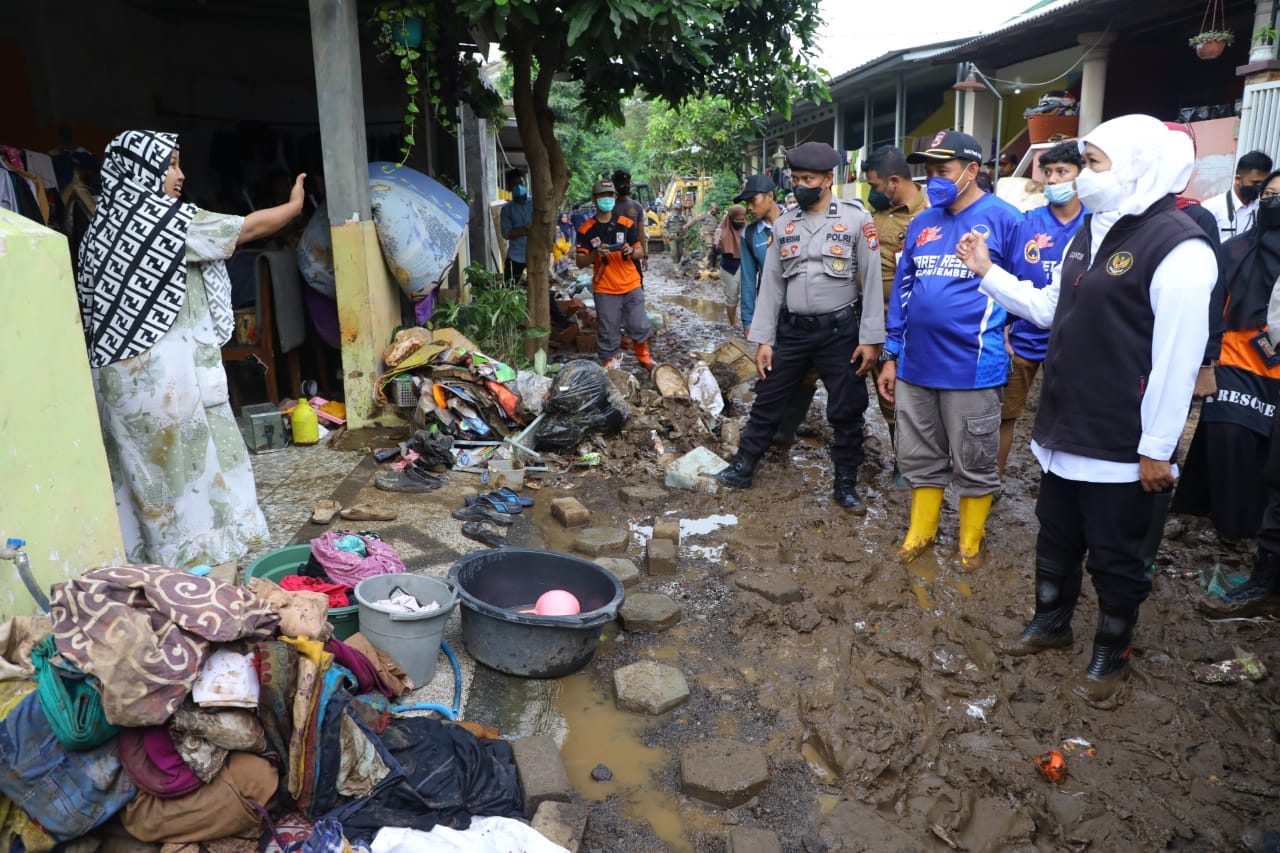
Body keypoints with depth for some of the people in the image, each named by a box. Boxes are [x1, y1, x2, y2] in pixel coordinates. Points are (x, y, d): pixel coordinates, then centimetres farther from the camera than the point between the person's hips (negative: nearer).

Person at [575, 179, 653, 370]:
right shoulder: (586, 229, -2)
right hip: (605, 290, -1)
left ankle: (643, 357, 32)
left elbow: (640, 251, 4)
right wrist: (595, 254, -25)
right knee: (608, 332, 2)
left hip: (631, 286, 2)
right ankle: (609, 364, 18)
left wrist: (631, 251, -20)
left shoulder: (627, 223, 3)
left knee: (639, 326, 8)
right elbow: (580, 262, -4)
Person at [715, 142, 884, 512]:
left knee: (846, 412, 7)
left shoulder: (856, 219, -5)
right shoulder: (784, 224, 5)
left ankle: (846, 486, 21)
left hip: (839, 331, -3)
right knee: (767, 402, 10)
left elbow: (871, 281, -6)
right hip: (791, 330, 3)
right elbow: (771, 283, 7)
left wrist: (870, 339, -11)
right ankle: (742, 468, 24)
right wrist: (763, 339, 3)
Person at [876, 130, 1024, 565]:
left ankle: (970, 542, 27)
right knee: (919, 457, 16)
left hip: (972, 365, -5)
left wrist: (1008, 340, 1)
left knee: (973, 464, 9)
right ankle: (921, 531, 33)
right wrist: (891, 356, 12)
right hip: (915, 364, 5)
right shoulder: (921, 223, 10)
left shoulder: (1003, 219, -6)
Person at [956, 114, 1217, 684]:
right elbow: (1049, 309, 17)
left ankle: (1111, 648, 31)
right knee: (1056, 539, 21)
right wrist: (987, 273, 10)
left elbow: (1177, 360, -19)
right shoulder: (1090, 232, 11)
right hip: (1063, 433, 8)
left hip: (1120, 446, -8)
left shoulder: (1177, 247, -17)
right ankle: (1051, 623, 41)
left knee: (1115, 556, 10)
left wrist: (1158, 449, -17)